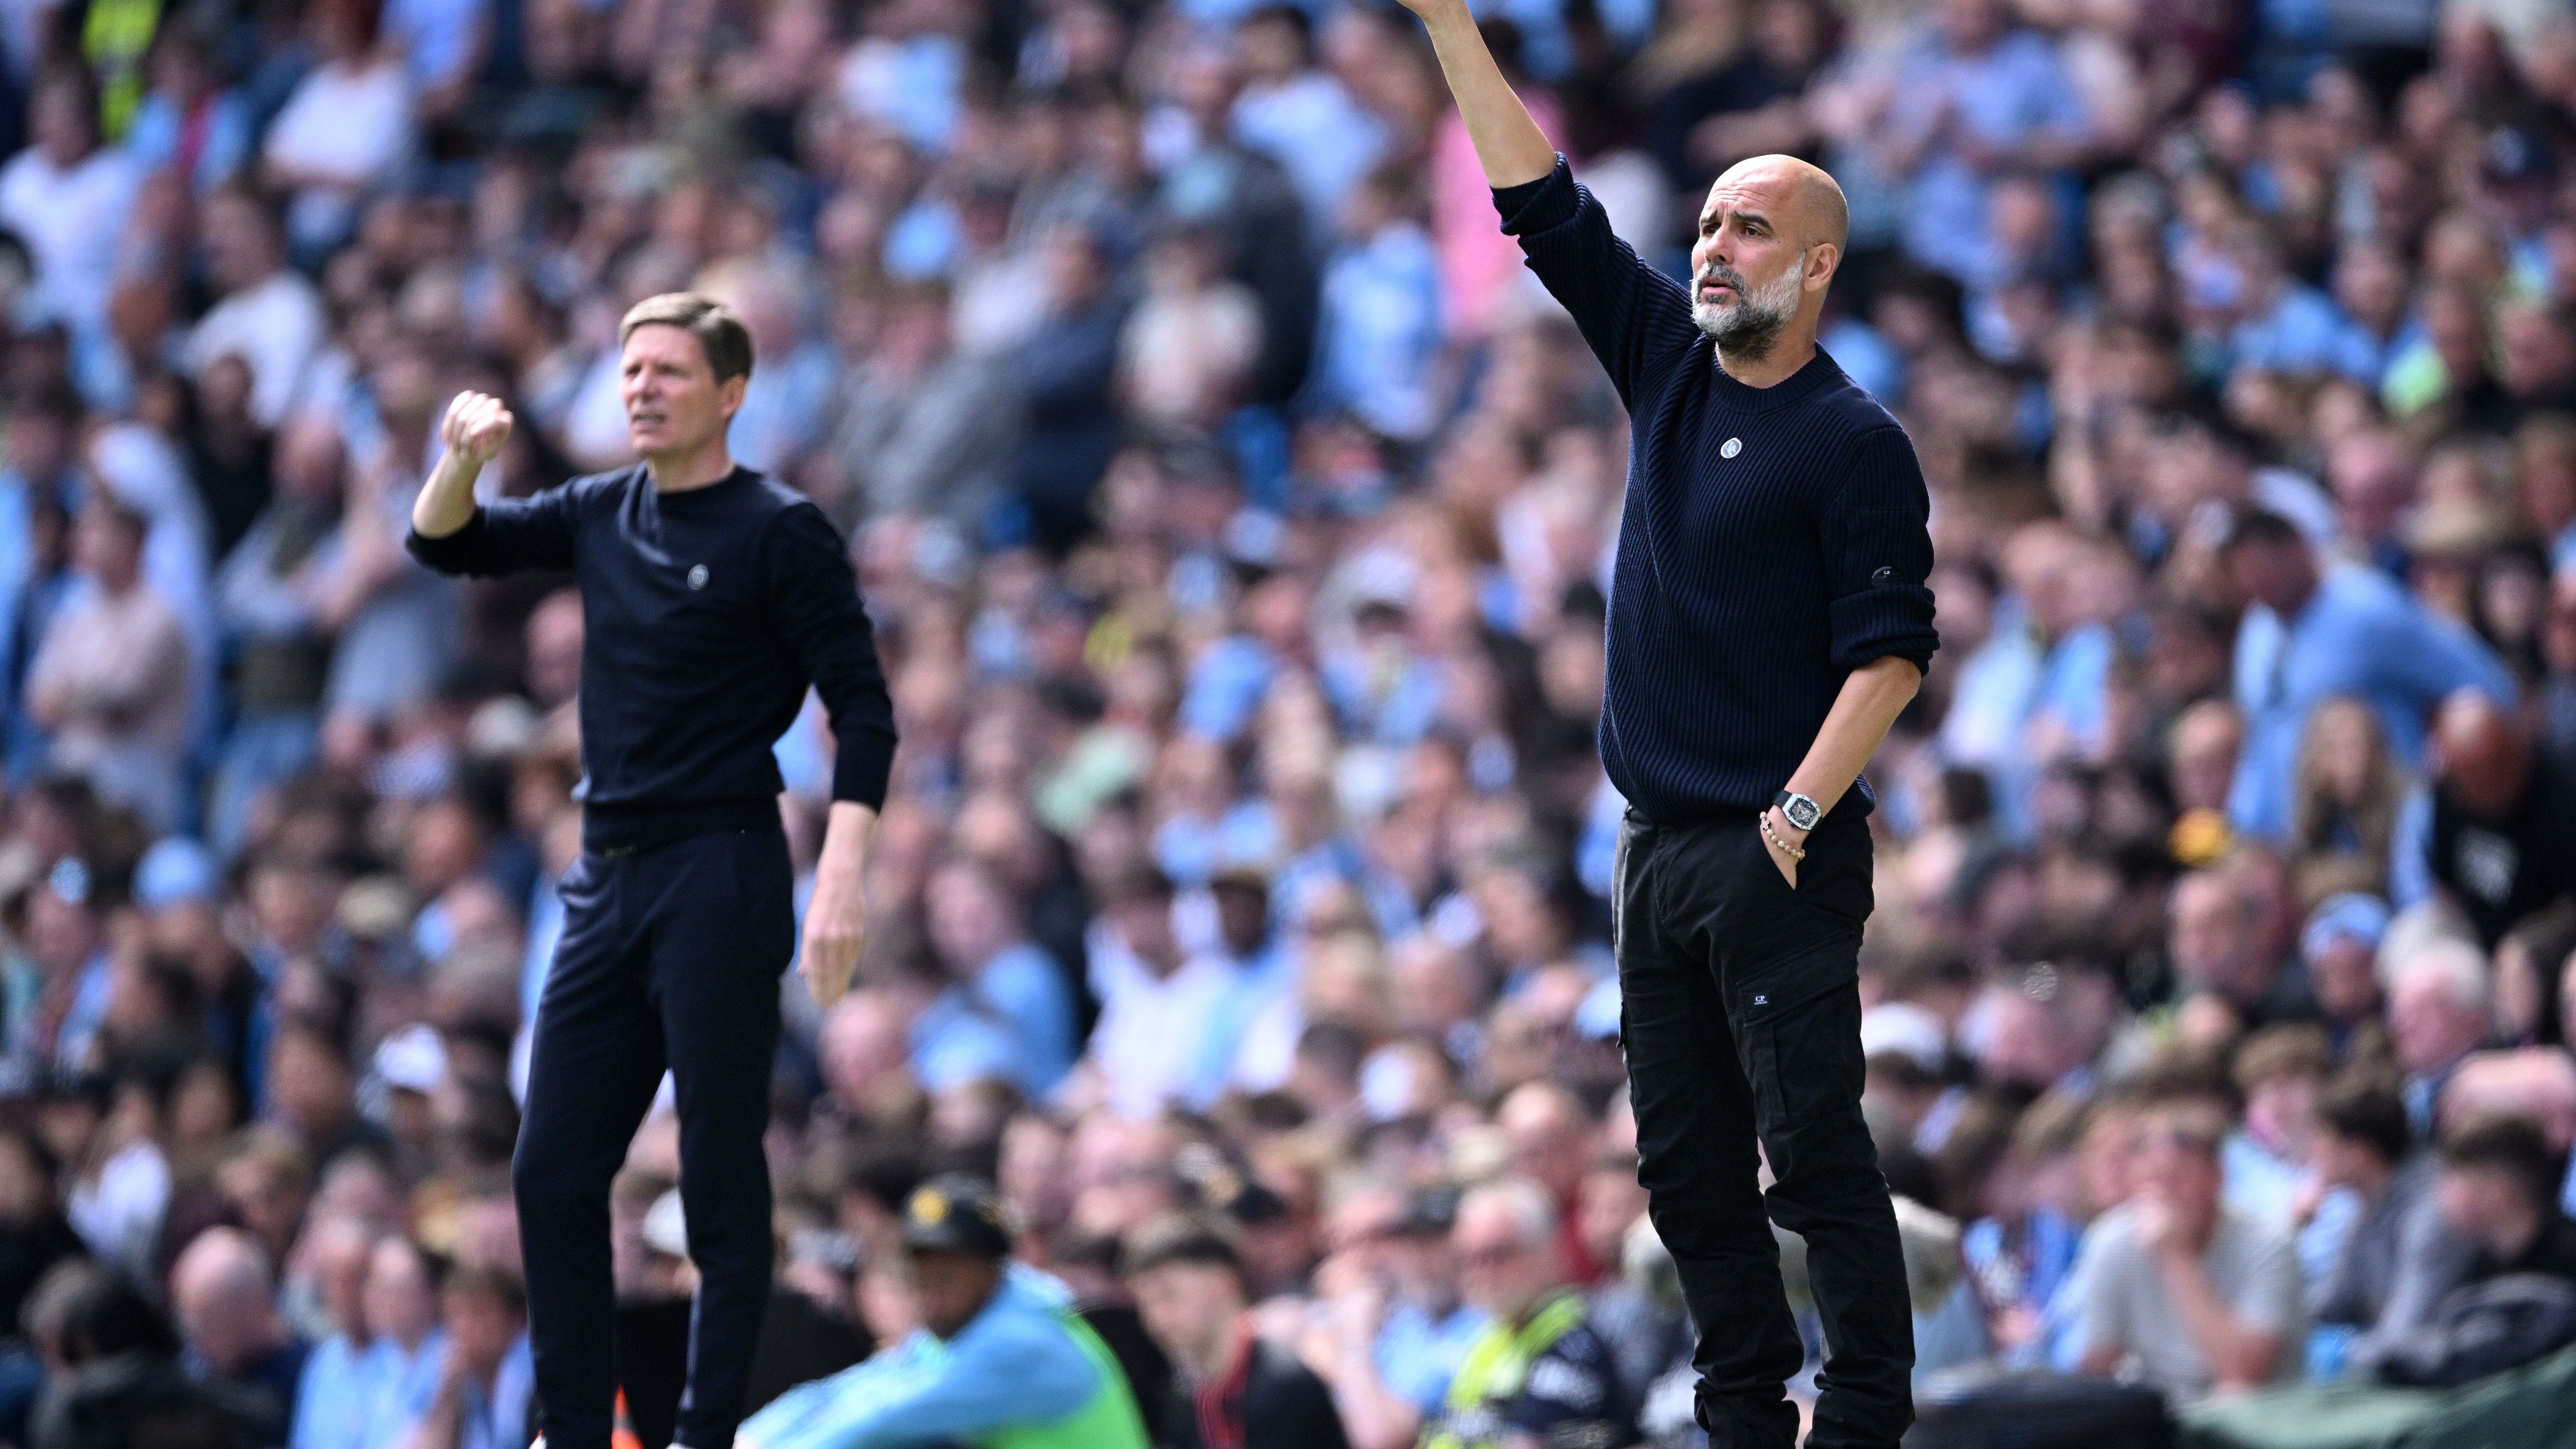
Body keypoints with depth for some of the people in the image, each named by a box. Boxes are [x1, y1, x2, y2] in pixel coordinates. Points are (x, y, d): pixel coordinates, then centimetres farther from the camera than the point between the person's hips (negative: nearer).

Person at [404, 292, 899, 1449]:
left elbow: (863, 711, -10)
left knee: (720, 1187, -3)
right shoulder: (603, 517, 12)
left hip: (720, 880, -7)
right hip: (607, 878, 7)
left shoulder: (778, 533, -6)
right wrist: (463, 458, -2)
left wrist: (839, 884, -20)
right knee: (554, 1176, 6)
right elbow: (446, 544, 20)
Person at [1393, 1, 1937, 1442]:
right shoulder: (1670, 365, 12)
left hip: (1778, 860, -7)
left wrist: (1798, 815, -19)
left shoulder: (1857, 444, -7)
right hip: (1660, 846, 7)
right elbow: (1546, 207, 13)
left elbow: (1892, 651, -12)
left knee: (1815, 1153, -8)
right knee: (1687, 1162, 9)